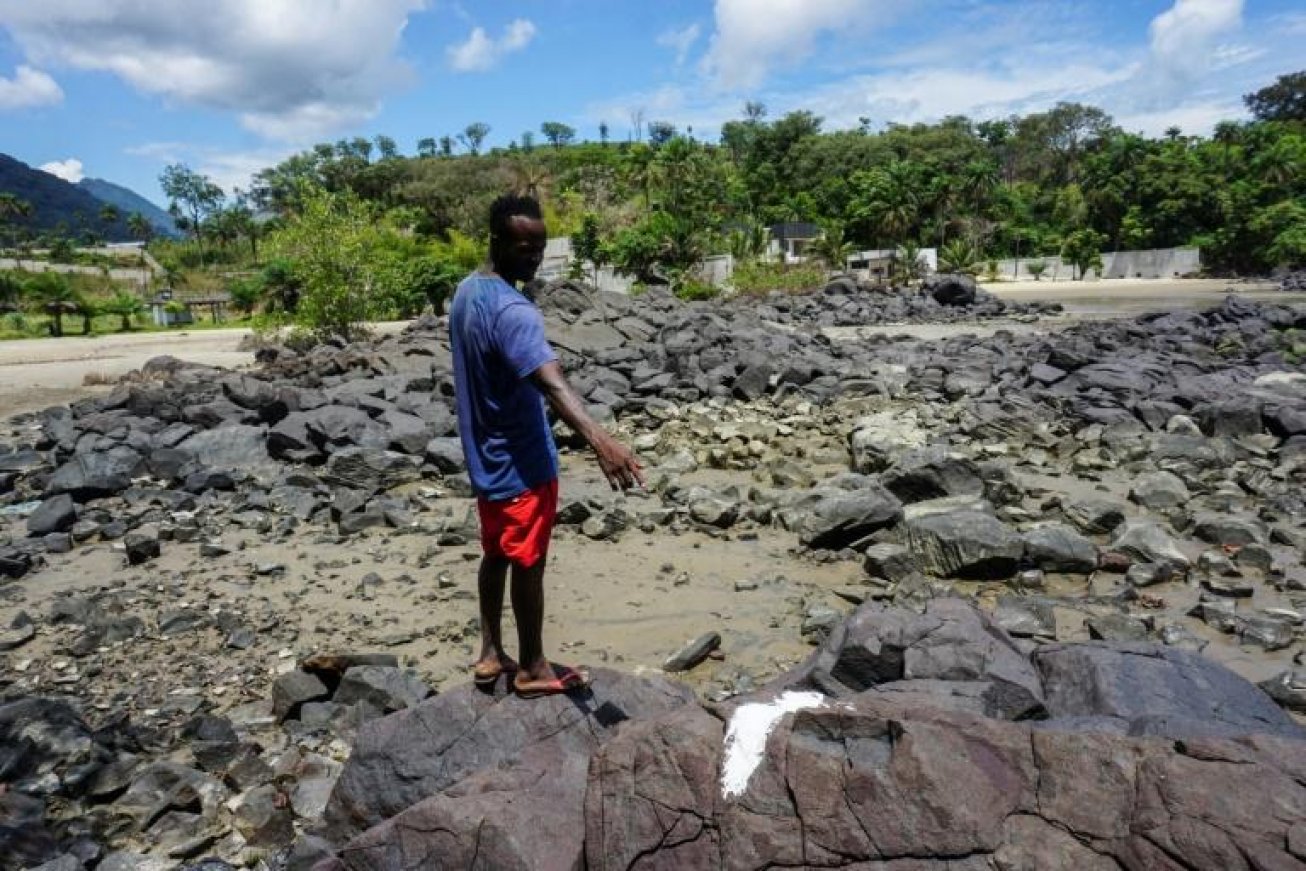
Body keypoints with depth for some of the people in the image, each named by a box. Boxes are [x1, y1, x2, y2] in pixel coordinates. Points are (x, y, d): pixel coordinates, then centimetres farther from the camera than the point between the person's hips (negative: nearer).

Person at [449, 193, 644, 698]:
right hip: (521, 463, -9)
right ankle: (532, 668, 21)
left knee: (496, 555, 19)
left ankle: (490, 655, 31)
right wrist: (600, 440, -55)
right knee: (527, 563, 5)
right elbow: (552, 384, -42)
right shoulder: (512, 311, -26)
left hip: (485, 458, 9)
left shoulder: (466, 293, 5)